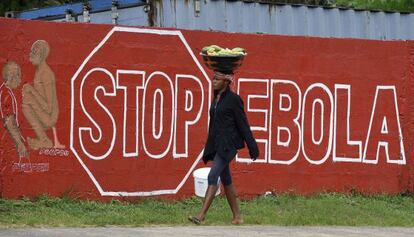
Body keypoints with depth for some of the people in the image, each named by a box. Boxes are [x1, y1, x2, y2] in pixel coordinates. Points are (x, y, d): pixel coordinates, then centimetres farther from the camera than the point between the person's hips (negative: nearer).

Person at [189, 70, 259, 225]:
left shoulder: (233, 99, -8)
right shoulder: (216, 99, 14)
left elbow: (242, 124, -8)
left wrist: (252, 147, -8)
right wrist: (208, 150, 20)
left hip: (228, 144, -9)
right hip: (216, 144, 9)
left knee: (213, 176, -18)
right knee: (226, 180, 11)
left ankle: (201, 215, -24)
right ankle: (237, 217, 18)